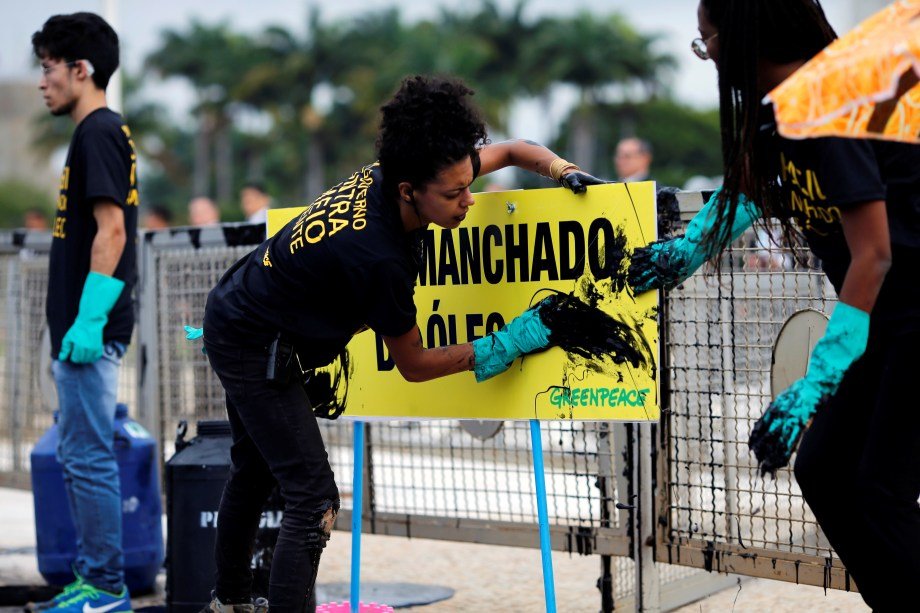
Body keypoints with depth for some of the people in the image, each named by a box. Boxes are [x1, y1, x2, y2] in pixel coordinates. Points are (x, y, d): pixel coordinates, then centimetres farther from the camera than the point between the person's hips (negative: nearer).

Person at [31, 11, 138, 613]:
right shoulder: (105, 132, 17)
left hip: (89, 330, -10)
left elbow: (111, 230, -20)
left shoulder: (98, 134, -13)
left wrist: (87, 320, -22)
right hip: (83, 328, 10)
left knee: (89, 456, -6)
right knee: (84, 456, 13)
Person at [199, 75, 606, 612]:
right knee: (314, 497, -12)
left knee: (256, 470, 25)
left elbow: (511, 151, 3)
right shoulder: (379, 258, -35)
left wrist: (562, 169, -15)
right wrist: (510, 344, -17)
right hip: (255, 347, -10)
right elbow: (413, 365, -18)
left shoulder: (396, 171, -14)